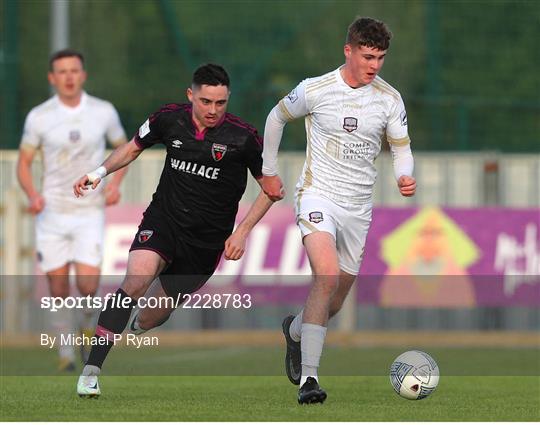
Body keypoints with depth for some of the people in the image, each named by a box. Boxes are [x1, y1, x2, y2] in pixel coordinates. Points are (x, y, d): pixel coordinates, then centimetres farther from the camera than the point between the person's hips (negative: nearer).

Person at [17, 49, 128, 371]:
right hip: (52, 212, 1)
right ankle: (66, 353, 20)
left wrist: (116, 182, -3)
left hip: (90, 212, 0)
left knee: (88, 285, -14)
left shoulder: (104, 112, 0)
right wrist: (32, 195, -14)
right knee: (59, 290, 2)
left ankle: (89, 327, 18)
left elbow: (123, 148, 15)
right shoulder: (39, 117, -2)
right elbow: (24, 163, 5)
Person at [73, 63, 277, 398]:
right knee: (136, 281, -28)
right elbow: (134, 148, 15)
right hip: (162, 220, 0)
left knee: (151, 318, 6)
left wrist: (242, 231, -8)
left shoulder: (244, 137, -12)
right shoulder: (169, 119, -5)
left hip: (206, 241, 0)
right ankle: (91, 370, -26)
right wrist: (100, 172, 0)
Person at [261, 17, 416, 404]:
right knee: (327, 276, -27)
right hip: (318, 196, -4)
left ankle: (295, 331, 46)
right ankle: (308, 377, -27)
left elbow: (401, 147, 7)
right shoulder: (315, 90, -6)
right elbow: (277, 118, 11)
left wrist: (405, 177, -15)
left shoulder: (390, 99, 1)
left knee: (336, 299, 11)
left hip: (359, 208, 4)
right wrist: (269, 172, 15)